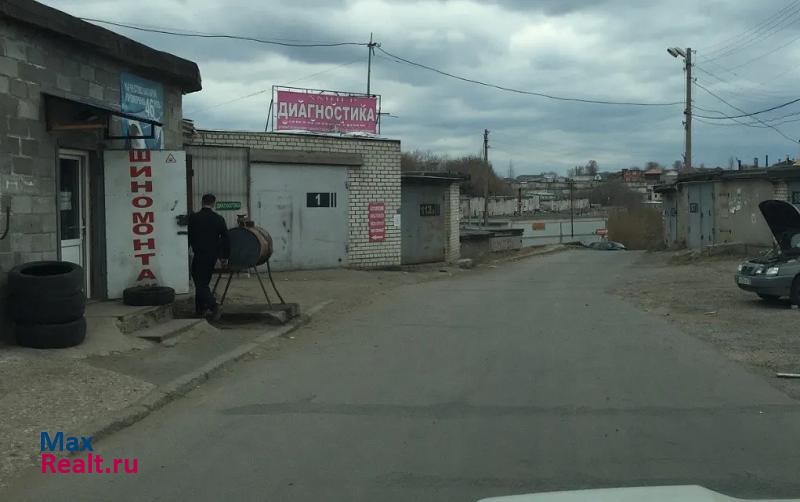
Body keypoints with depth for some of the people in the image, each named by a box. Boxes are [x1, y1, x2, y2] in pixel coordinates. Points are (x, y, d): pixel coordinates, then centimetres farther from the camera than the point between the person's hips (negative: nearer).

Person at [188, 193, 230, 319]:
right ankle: (200, 309, 21)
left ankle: (213, 306, -18)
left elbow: (188, 237, -3)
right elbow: (225, 239, 3)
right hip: (213, 255, 4)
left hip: (199, 255, -4)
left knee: (200, 283, 0)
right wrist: (225, 256, 12)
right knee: (204, 282, 16)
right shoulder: (219, 219, 0)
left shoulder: (193, 218, -8)